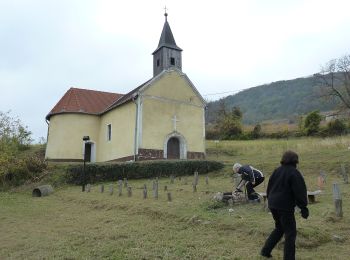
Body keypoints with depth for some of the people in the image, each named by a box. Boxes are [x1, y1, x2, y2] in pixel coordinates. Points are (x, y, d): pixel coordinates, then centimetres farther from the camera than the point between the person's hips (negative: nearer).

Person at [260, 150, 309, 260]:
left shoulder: (277, 171, 8)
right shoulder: (294, 173, -12)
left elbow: (269, 188, 15)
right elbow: (300, 192, -14)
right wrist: (303, 208, -8)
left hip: (273, 205, 7)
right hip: (285, 206, -7)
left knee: (279, 229, 22)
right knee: (290, 232, 5)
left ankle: (265, 250, 24)